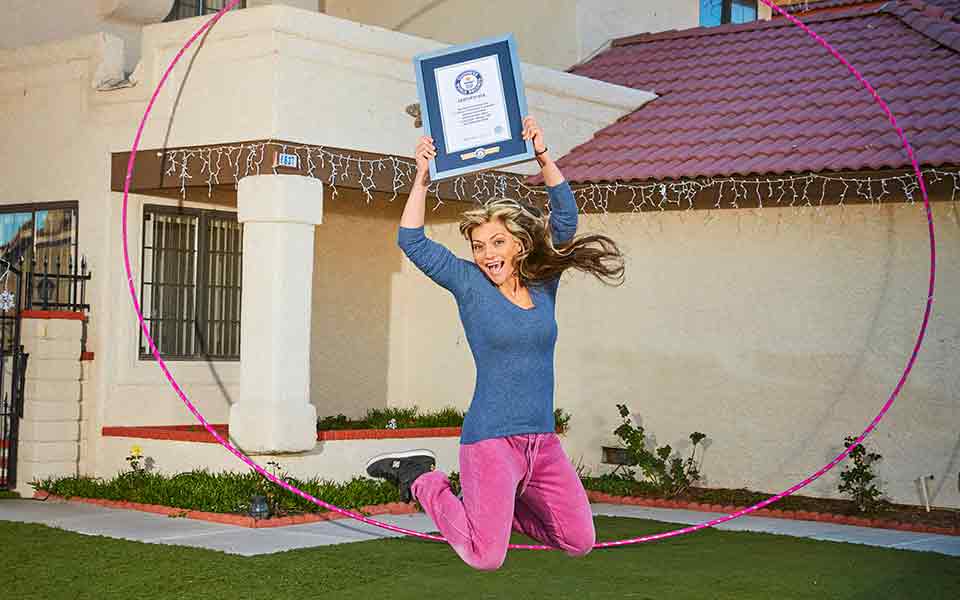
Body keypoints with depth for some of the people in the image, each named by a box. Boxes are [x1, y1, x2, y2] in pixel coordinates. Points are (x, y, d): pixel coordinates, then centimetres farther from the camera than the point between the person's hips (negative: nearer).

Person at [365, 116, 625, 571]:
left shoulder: (543, 282, 7)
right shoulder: (470, 285, -2)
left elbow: (566, 217, 3)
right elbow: (411, 241, -7)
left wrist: (543, 157, -7)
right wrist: (422, 179, -13)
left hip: (542, 441, 5)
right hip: (491, 439, -5)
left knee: (580, 542, 7)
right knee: (485, 559, -10)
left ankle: (502, 504, 27)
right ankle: (420, 479, 13)